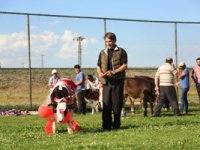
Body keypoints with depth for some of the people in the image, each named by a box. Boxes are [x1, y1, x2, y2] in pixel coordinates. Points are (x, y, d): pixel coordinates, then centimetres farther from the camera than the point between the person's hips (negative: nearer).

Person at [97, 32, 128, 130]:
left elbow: (124, 66, -4)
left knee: (117, 103, 0)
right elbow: (98, 66, 19)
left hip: (118, 81, -3)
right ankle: (106, 125, -4)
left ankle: (116, 124, 10)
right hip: (106, 81, 3)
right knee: (106, 103, -4)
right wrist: (100, 73, -4)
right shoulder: (102, 53, 16)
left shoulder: (121, 52, 4)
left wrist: (113, 72, -17)